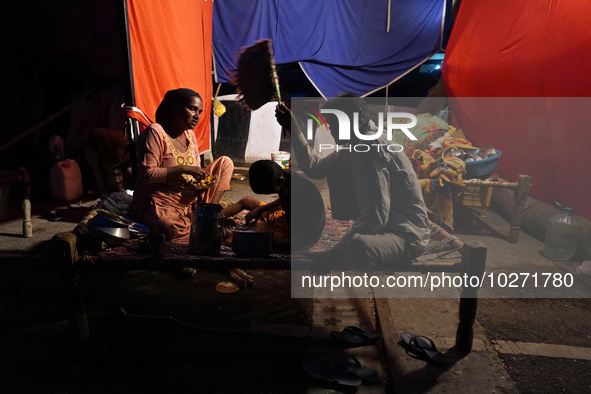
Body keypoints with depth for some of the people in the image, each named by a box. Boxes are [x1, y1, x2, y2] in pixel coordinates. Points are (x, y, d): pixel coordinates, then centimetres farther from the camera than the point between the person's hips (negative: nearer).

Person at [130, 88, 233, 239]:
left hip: (191, 200, 8)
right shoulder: (155, 132, -14)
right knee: (170, 227, -42)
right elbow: (146, 175, -21)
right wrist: (183, 169, -23)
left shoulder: (190, 135, 10)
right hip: (160, 203, -8)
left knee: (225, 162, 6)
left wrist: (202, 178, -6)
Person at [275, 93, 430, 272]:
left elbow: (376, 217, -28)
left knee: (359, 247, -42)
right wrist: (293, 128, 10)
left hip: (406, 235, -10)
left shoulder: (372, 148, -22)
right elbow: (315, 168, 14)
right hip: (383, 226, 10)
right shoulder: (357, 144, 8)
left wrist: (336, 252, -23)